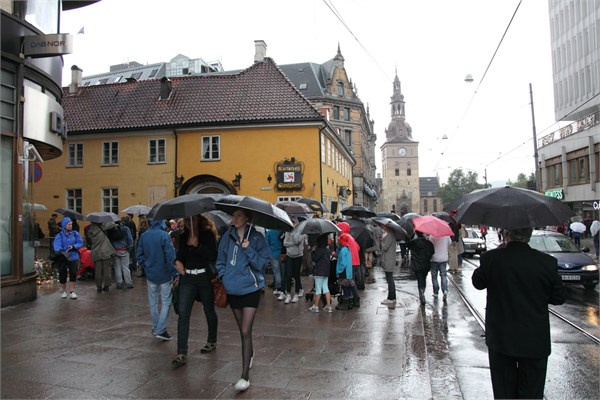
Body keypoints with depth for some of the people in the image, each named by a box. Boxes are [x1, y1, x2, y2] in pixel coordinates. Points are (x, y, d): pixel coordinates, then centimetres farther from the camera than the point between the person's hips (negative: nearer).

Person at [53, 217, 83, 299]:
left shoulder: (75, 233, 4)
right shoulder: (59, 235, -1)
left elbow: (80, 242, 2)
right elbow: (56, 245, -16)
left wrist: (73, 246, -15)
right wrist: (59, 250, -36)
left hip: (73, 256, 0)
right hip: (62, 257, 0)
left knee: (73, 273, -6)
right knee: (62, 274, 5)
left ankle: (72, 291, 6)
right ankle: (64, 291, 25)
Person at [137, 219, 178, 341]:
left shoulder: (143, 236, -1)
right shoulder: (164, 235, -17)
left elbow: (139, 256, 3)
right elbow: (170, 256, -20)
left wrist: (146, 267, 16)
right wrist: (175, 273, -13)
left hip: (150, 275, 5)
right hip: (164, 275, -5)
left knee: (153, 303, 16)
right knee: (166, 303, 5)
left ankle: (156, 328, 26)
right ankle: (160, 330, 2)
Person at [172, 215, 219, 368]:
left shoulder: (208, 234, -8)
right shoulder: (183, 236, 6)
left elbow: (213, 256, -17)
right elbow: (180, 254, 17)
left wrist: (197, 244, -24)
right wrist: (177, 261, -5)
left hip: (205, 277, -3)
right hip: (187, 277, 4)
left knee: (209, 311, 12)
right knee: (183, 313, -7)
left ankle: (212, 341, 35)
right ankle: (182, 354, -5)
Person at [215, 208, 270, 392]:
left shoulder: (257, 238, -9)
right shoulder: (228, 236, 0)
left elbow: (262, 263, -13)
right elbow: (220, 260, 11)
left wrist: (248, 250, -23)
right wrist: (223, 276, -2)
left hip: (250, 289, -4)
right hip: (232, 289, 4)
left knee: (245, 331, -9)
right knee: (242, 329, 20)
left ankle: (245, 376, -2)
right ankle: (250, 354, 46)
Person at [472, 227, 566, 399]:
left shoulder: (491, 258, -15)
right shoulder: (547, 262, -13)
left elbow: (477, 283, 3)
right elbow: (559, 298, -2)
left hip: (500, 339, 0)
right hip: (535, 340, 0)